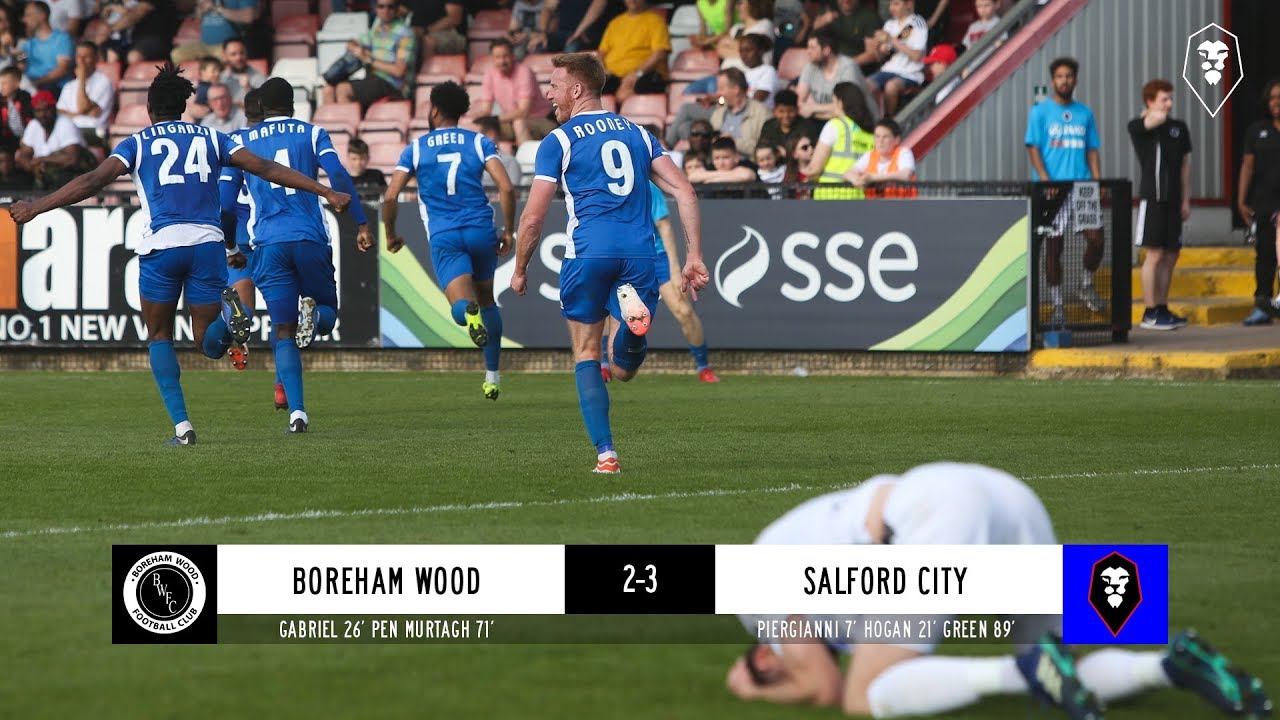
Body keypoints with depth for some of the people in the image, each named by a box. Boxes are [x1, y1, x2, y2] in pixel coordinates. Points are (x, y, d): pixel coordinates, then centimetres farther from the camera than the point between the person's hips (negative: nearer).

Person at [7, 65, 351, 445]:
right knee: (209, 343, 9)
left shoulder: (136, 143, 8)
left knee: (159, 335, 15)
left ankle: (181, 424, -1)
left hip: (160, 245, -2)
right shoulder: (210, 138, 15)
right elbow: (264, 168, 9)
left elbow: (94, 180, -4)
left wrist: (36, 207, -3)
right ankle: (230, 315, -29)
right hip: (208, 242, 2)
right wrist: (326, 192, 10)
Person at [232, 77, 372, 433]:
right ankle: (313, 312, -23)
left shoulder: (243, 143, 13)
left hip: (268, 244, 1)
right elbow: (338, 176, -6)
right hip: (311, 239, -1)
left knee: (284, 333, 2)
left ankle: (297, 412, -12)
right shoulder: (312, 134, 10)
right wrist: (361, 224, -6)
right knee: (327, 315, 16)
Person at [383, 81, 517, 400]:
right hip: (481, 230, 2)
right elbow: (506, 188, -5)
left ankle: (469, 311, -49)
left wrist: (391, 234, 16)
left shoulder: (415, 149, 7)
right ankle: (492, 376, 24)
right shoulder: (480, 143, 7)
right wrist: (508, 230, 6)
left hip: (443, 237, -2)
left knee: (461, 306, -10)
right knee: (486, 300, 22)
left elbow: (390, 197, 0)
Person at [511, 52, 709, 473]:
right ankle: (634, 311, -24)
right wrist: (694, 257, 6)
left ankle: (605, 453, -1)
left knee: (587, 357, 11)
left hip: (589, 253, -3)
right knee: (623, 371, 10)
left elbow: (533, 217, 1)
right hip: (640, 252, 3)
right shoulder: (638, 134, 17)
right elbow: (684, 192, 7)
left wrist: (520, 271, 15)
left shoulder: (559, 141, 4)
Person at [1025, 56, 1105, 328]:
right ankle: (1057, 305, 7)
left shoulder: (1084, 113, 13)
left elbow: (1092, 150, 15)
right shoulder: (1040, 111, 2)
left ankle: (1087, 285, 16)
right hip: (1052, 189, -3)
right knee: (1054, 245, -1)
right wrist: (1045, 179, -17)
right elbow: (1033, 148, -4)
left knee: (1096, 238, -9)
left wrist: (1097, 181, 2)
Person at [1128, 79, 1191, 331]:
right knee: (1155, 254, -9)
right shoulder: (1138, 127, -4)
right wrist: (1148, 115, -2)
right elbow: (1158, 118, -26)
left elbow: (1185, 164, 17)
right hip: (1152, 196, -6)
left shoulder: (1179, 128, 13)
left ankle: (1163, 309, 17)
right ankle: (1150, 313, -5)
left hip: (1173, 199, 6)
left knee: (1171, 255, 8)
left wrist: (1186, 200, 13)